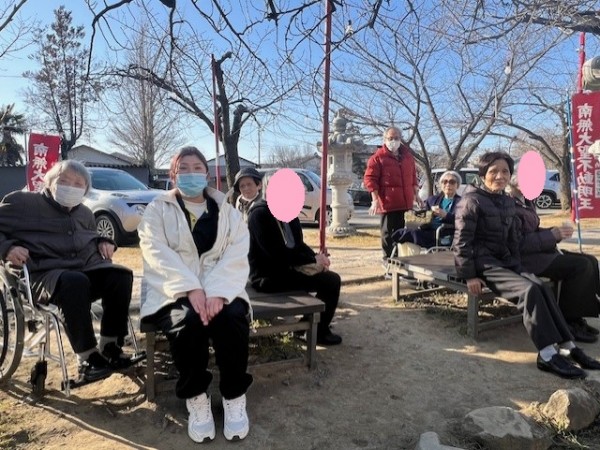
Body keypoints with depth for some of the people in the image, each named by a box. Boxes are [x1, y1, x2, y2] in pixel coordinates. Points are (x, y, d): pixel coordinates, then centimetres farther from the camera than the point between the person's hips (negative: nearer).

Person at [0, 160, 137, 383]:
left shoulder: (84, 213, 23)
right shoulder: (22, 202, 7)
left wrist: (103, 242, 15)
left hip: (87, 267, 6)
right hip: (44, 272, -5)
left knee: (120, 275, -25)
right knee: (74, 282, -41)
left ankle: (109, 346, -16)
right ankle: (87, 357, -31)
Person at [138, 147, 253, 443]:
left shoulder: (228, 213, 13)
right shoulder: (158, 210, 10)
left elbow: (236, 257, -2)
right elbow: (158, 254, -7)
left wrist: (217, 292, -22)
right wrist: (191, 288, -24)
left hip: (220, 291, 1)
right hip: (175, 293, -1)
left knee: (232, 317, -30)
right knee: (188, 320, -32)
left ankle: (235, 396, -9)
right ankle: (195, 397, -10)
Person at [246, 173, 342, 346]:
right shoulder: (260, 214, -18)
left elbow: (298, 244, 12)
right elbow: (275, 253, -25)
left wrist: (316, 257, -9)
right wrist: (313, 259, -19)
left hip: (285, 269, 9)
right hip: (268, 276, -9)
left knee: (331, 278, 16)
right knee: (331, 281, -13)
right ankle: (319, 332, 6)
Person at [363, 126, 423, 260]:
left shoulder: (407, 155, 13)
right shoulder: (378, 157, -6)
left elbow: (413, 176, 21)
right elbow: (370, 179, -9)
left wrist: (416, 195, 15)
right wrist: (375, 200, -15)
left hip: (404, 201, 6)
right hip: (387, 202, -5)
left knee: (400, 229, 14)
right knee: (388, 230, 2)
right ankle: (387, 258, 12)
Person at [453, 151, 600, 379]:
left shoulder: (508, 202, 14)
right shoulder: (472, 200, -10)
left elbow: (513, 239, 20)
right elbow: (462, 240, -15)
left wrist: (517, 266, 7)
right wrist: (469, 275, -19)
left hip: (503, 261, 7)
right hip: (481, 263, -7)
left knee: (542, 287, -15)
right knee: (528, 289, -24)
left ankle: (566, 347, -13)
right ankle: (547, 355, -23)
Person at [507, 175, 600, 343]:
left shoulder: (527, 202, 15)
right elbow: (518, 243, -20)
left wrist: (556, 231, 2)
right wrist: (552, 235, -18)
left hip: (538, 251, 10)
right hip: (524, 258, -10)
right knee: (580, 266, -19)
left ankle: (576, 316, 3)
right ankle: (566, 322, -6)